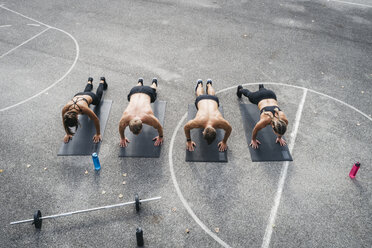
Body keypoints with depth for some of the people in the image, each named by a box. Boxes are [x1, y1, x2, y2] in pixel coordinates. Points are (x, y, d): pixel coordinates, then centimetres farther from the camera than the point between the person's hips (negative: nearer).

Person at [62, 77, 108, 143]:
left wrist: (98, 134, -27)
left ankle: (102, 81, 60)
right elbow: (64, 121, -20)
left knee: (98, 95, 35)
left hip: (91, 96, -3)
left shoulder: (84, 108, -50)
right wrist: (67, 134, -12)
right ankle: (90, 81, 69)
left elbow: (96, 120, -36)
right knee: (86, 91, 41)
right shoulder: (65, 109, -41)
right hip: (78, 95, 3)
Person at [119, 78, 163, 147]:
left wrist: (160, 137, -9)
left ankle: (154, 82, 69)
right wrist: (122, 138, -2)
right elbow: (121, 127, -16)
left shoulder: (148, 117, -45)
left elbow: (159, 126, -25)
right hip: (134, 92, 1)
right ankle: (140, 82, 72)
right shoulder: (125, 118, -40)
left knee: (152, 89, 39)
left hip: (148, 92, -1)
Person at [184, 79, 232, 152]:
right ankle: (199, 84, 69)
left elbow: (229, 129, -26)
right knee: (200, 94, 40)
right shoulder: (198, 122, -46)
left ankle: (209, 84, 70)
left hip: (213, 99, 1)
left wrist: (224, 142, -18)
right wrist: (188, 141, -19)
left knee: (211, 94, 40)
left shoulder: (219, 121, -47)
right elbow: (186, 128, -27)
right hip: (201, 99, 0)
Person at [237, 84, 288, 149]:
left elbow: (284, 127, -10)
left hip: (271, 95, 2)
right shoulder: (264, 120, -41)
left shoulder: (284, 119, -36)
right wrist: (253, 140, -3)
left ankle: (261, 87, 75)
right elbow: (255, 130, -20)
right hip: (258, 97, -2)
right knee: (249, 94, 34)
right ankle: (240, 89, 66)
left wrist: (280, 137, 4)